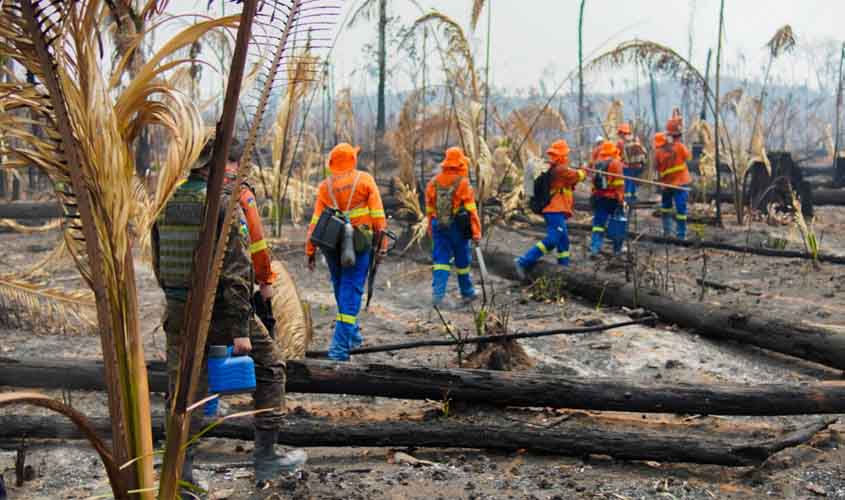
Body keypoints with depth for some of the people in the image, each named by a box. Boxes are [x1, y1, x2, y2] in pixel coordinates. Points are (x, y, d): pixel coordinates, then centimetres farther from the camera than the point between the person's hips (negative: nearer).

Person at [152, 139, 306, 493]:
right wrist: (241, 329, -18)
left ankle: (181, 474, 15)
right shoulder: (223, 202, -14)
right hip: (219, 309, -6)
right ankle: (265, 456, 14)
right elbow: (236, 271, -19)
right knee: (269, 366, 12)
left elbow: (158, 263, 13)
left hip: (178, 312, 6)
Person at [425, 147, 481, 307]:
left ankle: (437, 294, -9)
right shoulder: (463, 183, -11)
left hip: (439, 226, 4)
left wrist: (431, 230, 21)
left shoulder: (433, 183, 6)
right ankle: (467, 293, 26)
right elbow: (471, 211, -13)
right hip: (457, 227, -3)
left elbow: (429, 210, 12)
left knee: (440, 261, 3)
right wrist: (476, 232, -10)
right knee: (462, 261, 11)